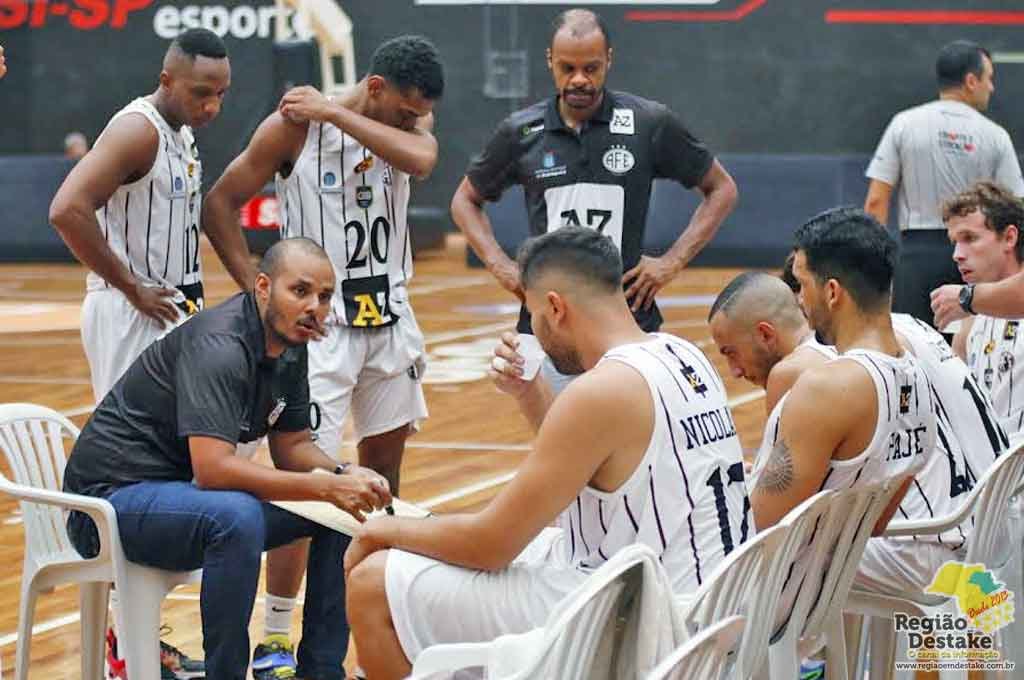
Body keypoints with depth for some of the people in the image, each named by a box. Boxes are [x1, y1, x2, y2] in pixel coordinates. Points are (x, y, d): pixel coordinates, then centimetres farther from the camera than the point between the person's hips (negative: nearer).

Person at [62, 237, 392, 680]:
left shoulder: (290, 346, 3)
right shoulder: (219, 346, -25)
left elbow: (292, 446, 12)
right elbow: (213, 469, -34)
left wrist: (345, 476, -9)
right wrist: (327, 487, -31)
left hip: (186, 491, 10)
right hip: (115, 493, -10)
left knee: (347, 513, 3)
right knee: (237, 516, -38)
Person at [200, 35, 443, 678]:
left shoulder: (412, 124, 0)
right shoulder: (295, 126, -13)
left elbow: (420, 159, -25)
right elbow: (220, 204, -7)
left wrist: (336, 113, -23)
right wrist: (258, 288, -11)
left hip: (391, 318, 5)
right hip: (320, 323, -5)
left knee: (385, 465, 14)